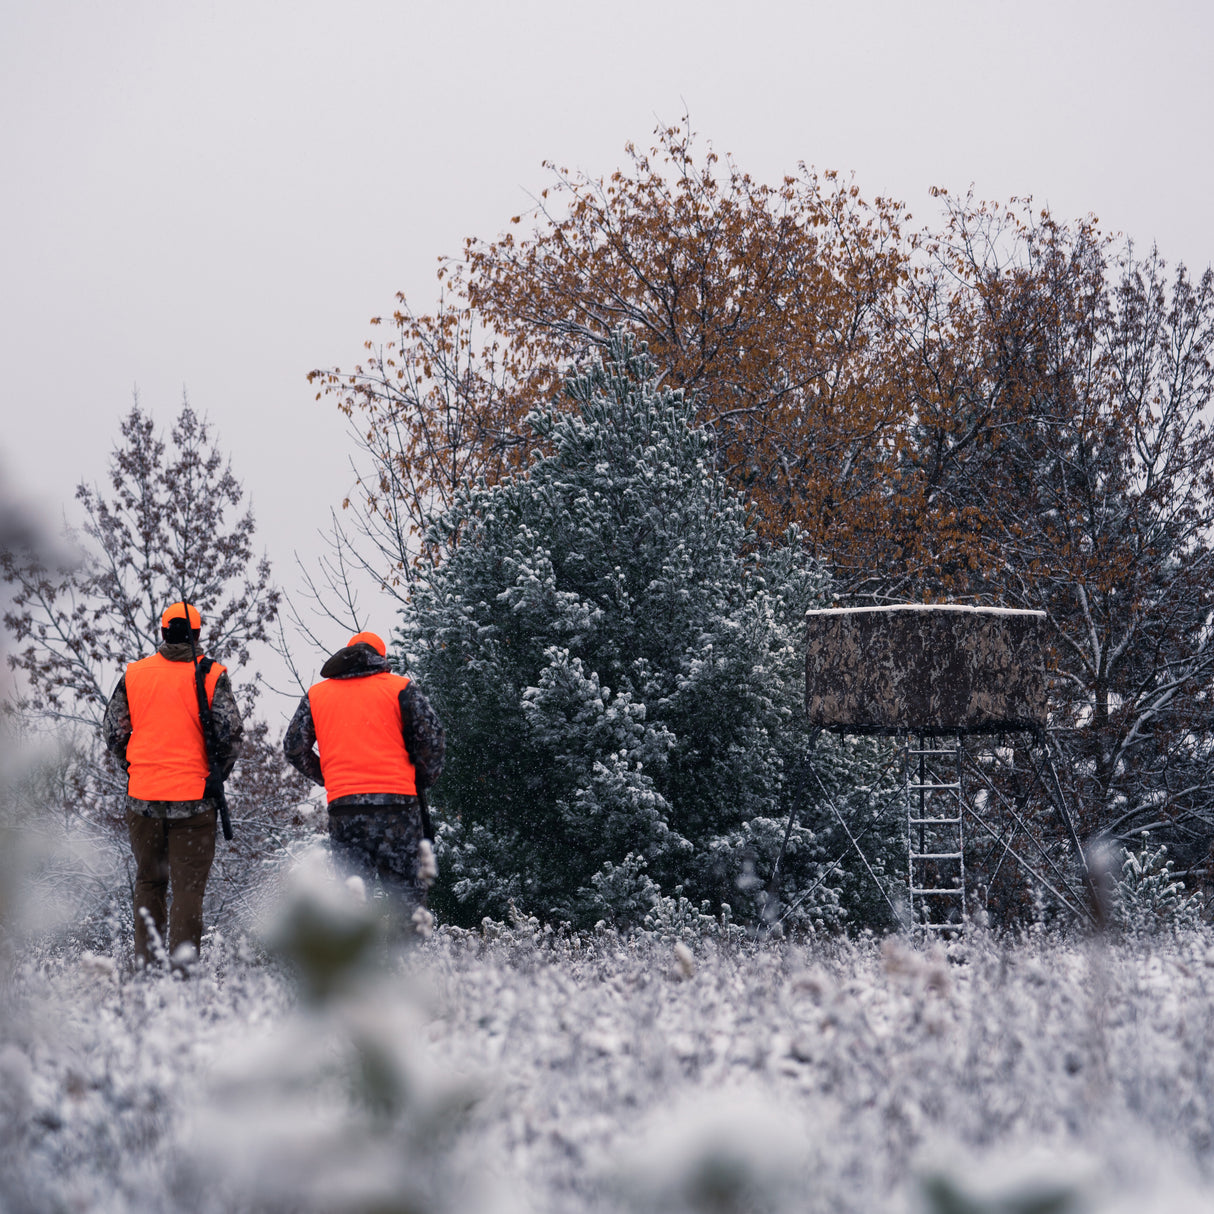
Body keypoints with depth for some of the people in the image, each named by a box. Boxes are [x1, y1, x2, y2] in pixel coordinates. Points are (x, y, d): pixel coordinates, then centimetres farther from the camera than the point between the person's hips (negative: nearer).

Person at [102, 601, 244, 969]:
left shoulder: (134, 674, 2)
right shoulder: (212, 676, -5)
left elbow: (113, 732, 5)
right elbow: (231, 733, -11)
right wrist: (216, 773, 6)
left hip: (143, 797, 2)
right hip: (194, 798, -2)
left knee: (149, 881, 14)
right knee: (188, 884, 2)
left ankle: (145, 961, 14)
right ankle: (183, 963, -3)